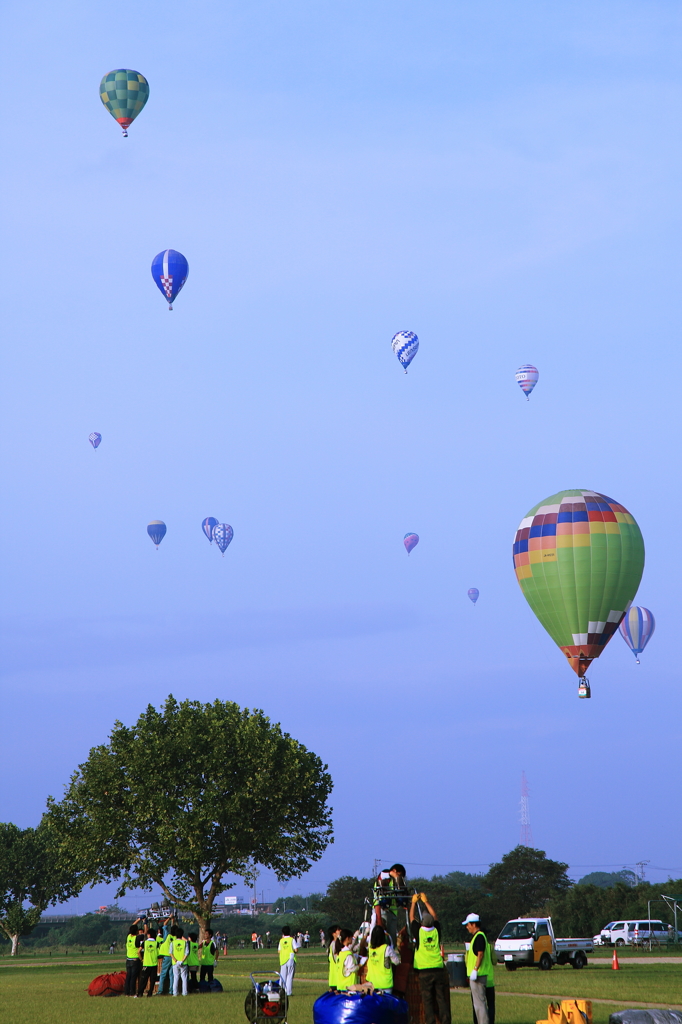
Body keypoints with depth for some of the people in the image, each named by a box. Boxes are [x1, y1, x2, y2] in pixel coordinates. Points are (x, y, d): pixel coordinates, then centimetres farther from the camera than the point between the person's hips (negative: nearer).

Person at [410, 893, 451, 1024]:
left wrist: (414, 902, 24)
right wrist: (425, 901, 30)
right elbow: (435, 916, 20)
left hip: (424, 971, -3)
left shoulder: (419, 931, -6)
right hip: (438, 970, 3)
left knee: (428, 1000, -1)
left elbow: (412, 918, 11)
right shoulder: (436, 931, 2)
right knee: (441, 999, 4)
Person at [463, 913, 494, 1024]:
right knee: (477, 1002, 13)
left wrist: (475, 970, -24)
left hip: (479, 974, -10)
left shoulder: (479, 936, -13)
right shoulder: (475, 936, 18)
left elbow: (480, 954, -21)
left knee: (479, 1002, -9)